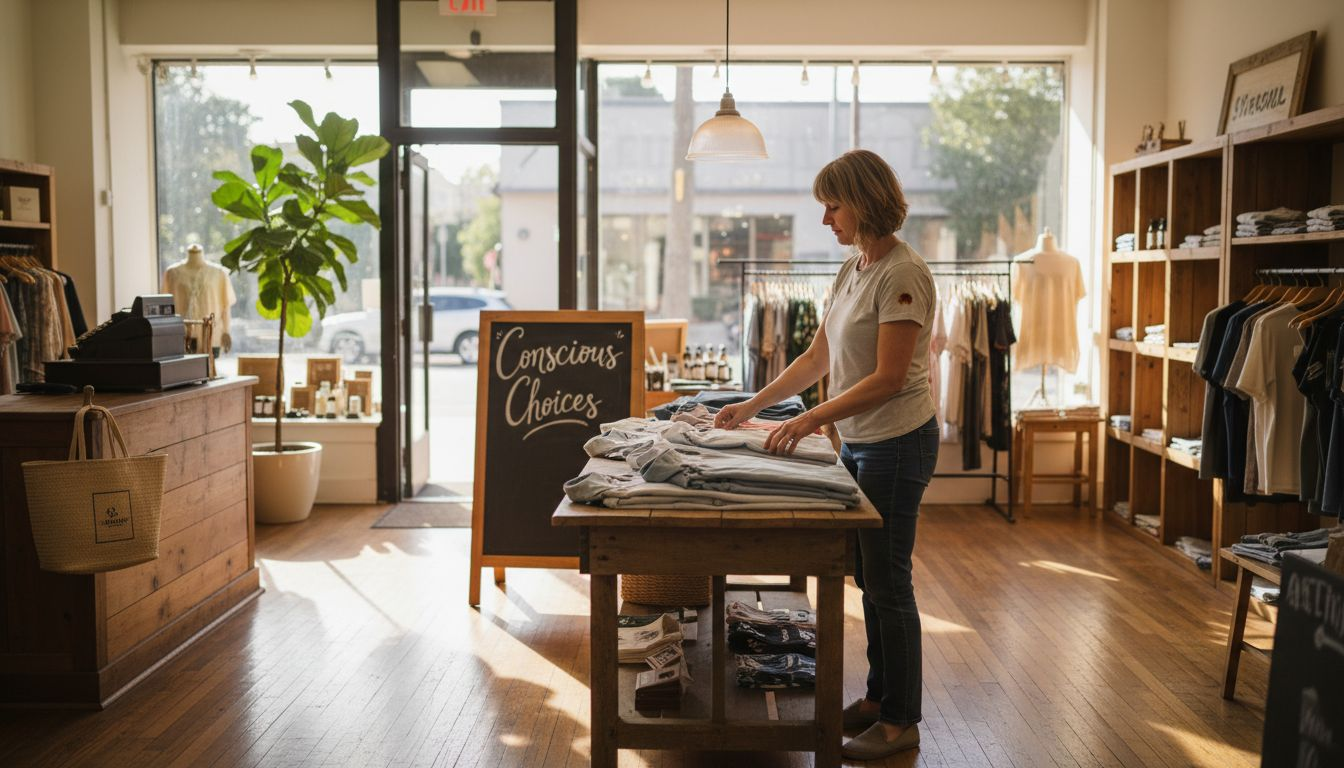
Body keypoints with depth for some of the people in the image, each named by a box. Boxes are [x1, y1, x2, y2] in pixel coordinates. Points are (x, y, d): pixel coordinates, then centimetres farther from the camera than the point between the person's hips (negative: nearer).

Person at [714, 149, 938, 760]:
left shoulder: (902, 274, -19)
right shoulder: (852, 269, 10)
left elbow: (888, 379, -23)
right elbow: (818, 357, 15)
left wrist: (813, 419, -27)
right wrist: (751, 407, 12)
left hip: (897, 444, -9)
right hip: (858, 441, 9)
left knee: (887, 582, 0)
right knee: (869, 578, 17)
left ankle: (900, 722, 14)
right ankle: (878, 698, 31)